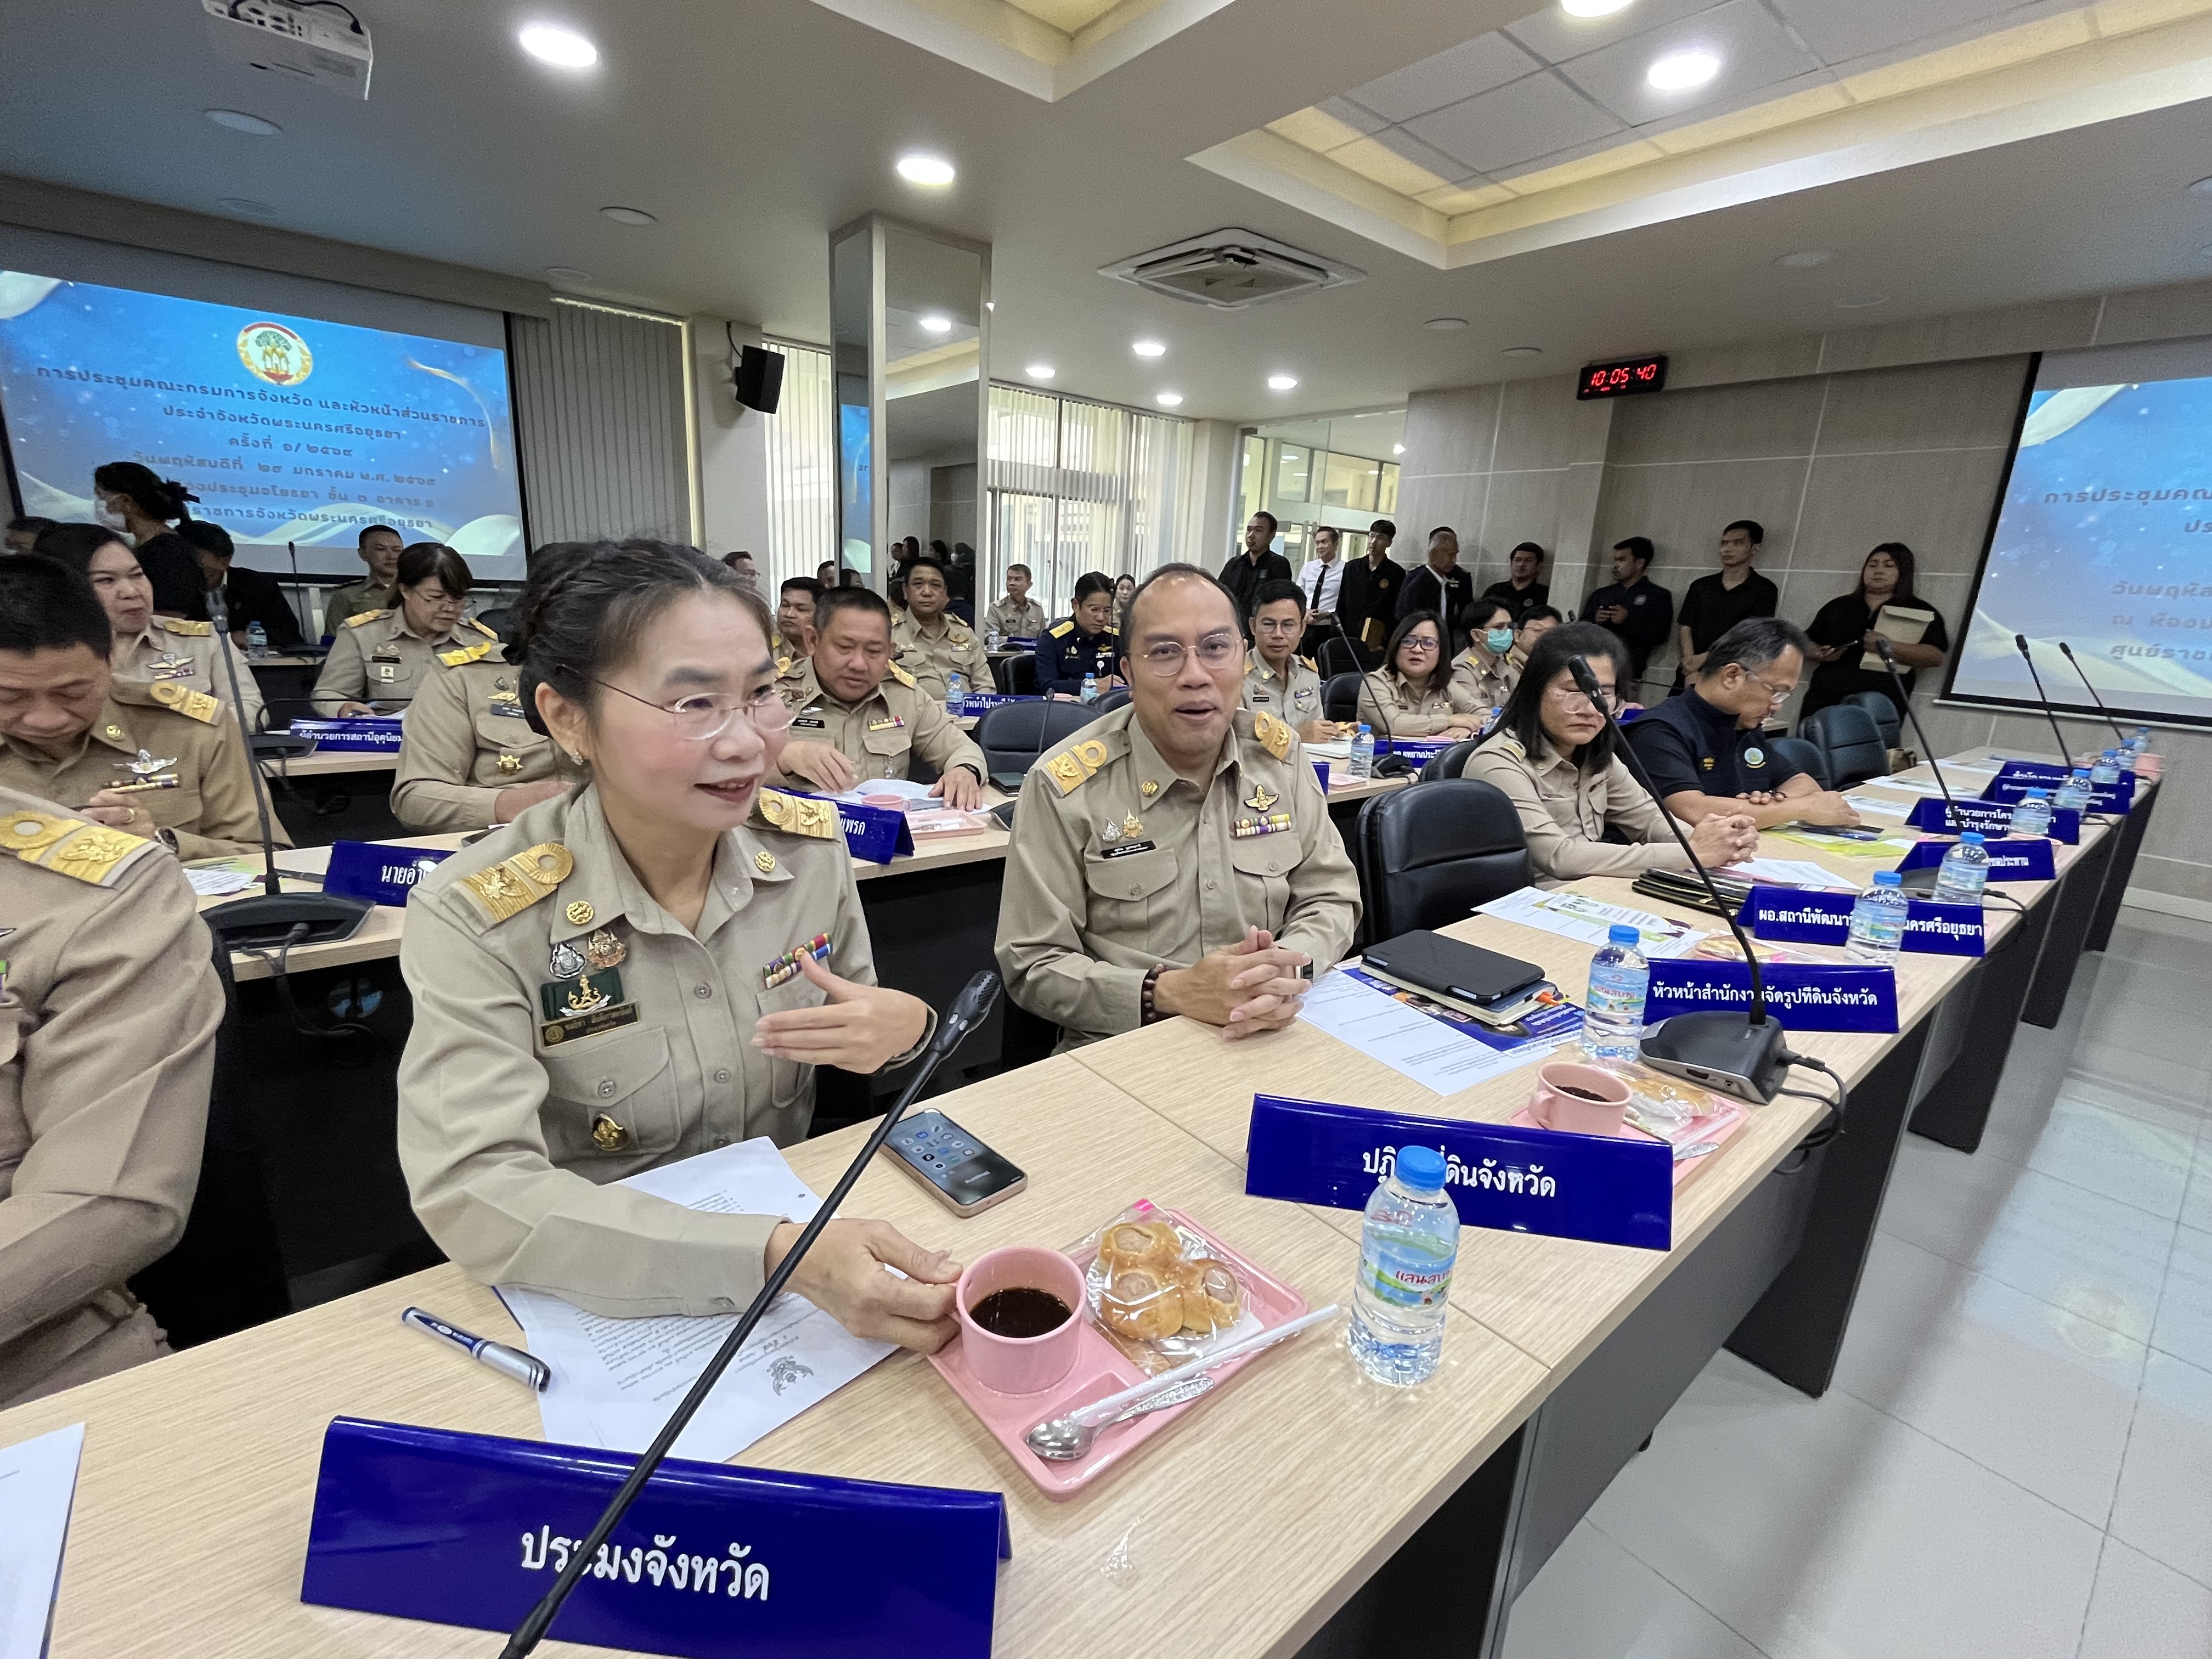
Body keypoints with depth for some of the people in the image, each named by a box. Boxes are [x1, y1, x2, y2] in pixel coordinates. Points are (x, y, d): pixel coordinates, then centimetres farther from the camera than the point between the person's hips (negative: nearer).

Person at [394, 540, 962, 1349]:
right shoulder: (476, 916, -17)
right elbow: (471, 1191, -25)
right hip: (601, 1296, -3)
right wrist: (774, 1253, -36)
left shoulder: (809, 843, -7)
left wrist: (904, 1031, -19)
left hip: (796, 1218, 4)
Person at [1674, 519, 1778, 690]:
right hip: (1690, 676, 3)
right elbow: (1685, 628, 4)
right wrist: (1692, 670, -10)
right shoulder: (1700, 586, 12)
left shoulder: (1764, 590, 3)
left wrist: (1705, 659, -14)